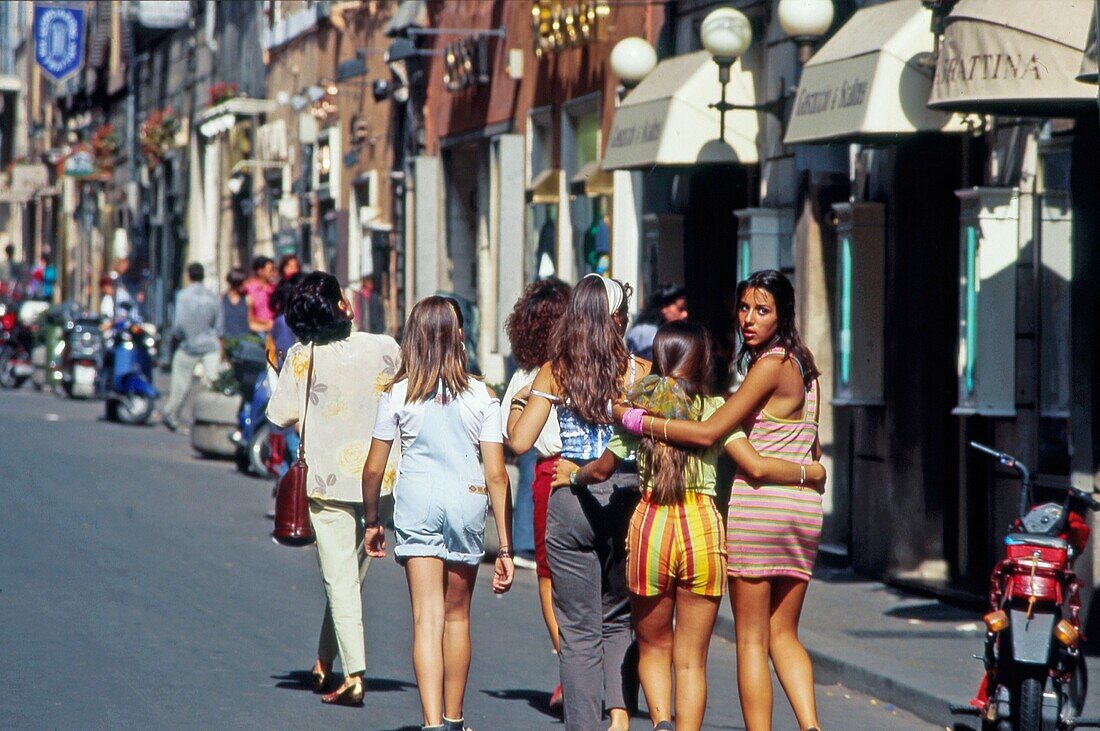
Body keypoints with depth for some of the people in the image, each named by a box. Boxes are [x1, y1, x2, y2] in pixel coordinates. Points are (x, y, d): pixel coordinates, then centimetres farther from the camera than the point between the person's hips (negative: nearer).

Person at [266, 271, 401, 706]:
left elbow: (282, 417, -7)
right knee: (351, 575, 15)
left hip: (327, 479, -2)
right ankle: (325, 663, 24)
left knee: (340, 580, 0)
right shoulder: (385, 348, -4)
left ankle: (353, 675, -8)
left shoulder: (302, 357, -8)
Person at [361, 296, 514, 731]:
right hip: (468, 500, 1)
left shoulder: (397, 394, 0)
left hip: (416, 500, -1)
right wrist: (505, 548, 1)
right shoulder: (482, 396, 0)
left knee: (428, 617, -4)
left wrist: (371, 521, 22)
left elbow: (373, 469, 4)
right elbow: (496, 475, -2)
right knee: (457, 615, 17)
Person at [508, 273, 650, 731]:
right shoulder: (641, 373, -1)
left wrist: (517, 402, 13)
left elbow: (519, 441, -5)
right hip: (626, 497, 1)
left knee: (578, 629, 6)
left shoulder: (555, 372, -1)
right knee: (618, 618, 17)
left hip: (571, 500, -1)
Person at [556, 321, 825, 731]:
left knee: (652, 647, 16)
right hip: (703, 527, -1)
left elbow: (602, 469, 15)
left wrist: (574, 476, 38)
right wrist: (810, 473, 11)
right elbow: (757, 467, -6)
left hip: (649, 524, 1)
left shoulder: (639, 405, 5)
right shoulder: (713, 408, 0)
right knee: (691, 660, 8)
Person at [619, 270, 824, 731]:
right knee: (783, 634, 12)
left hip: (759, 502, -8)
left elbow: (707, 433, -17)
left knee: (751, 638, -1)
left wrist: (633, 418, -12)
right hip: (804, 507, 8)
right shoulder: (801, 364, 14)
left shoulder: (770, 365, -12)